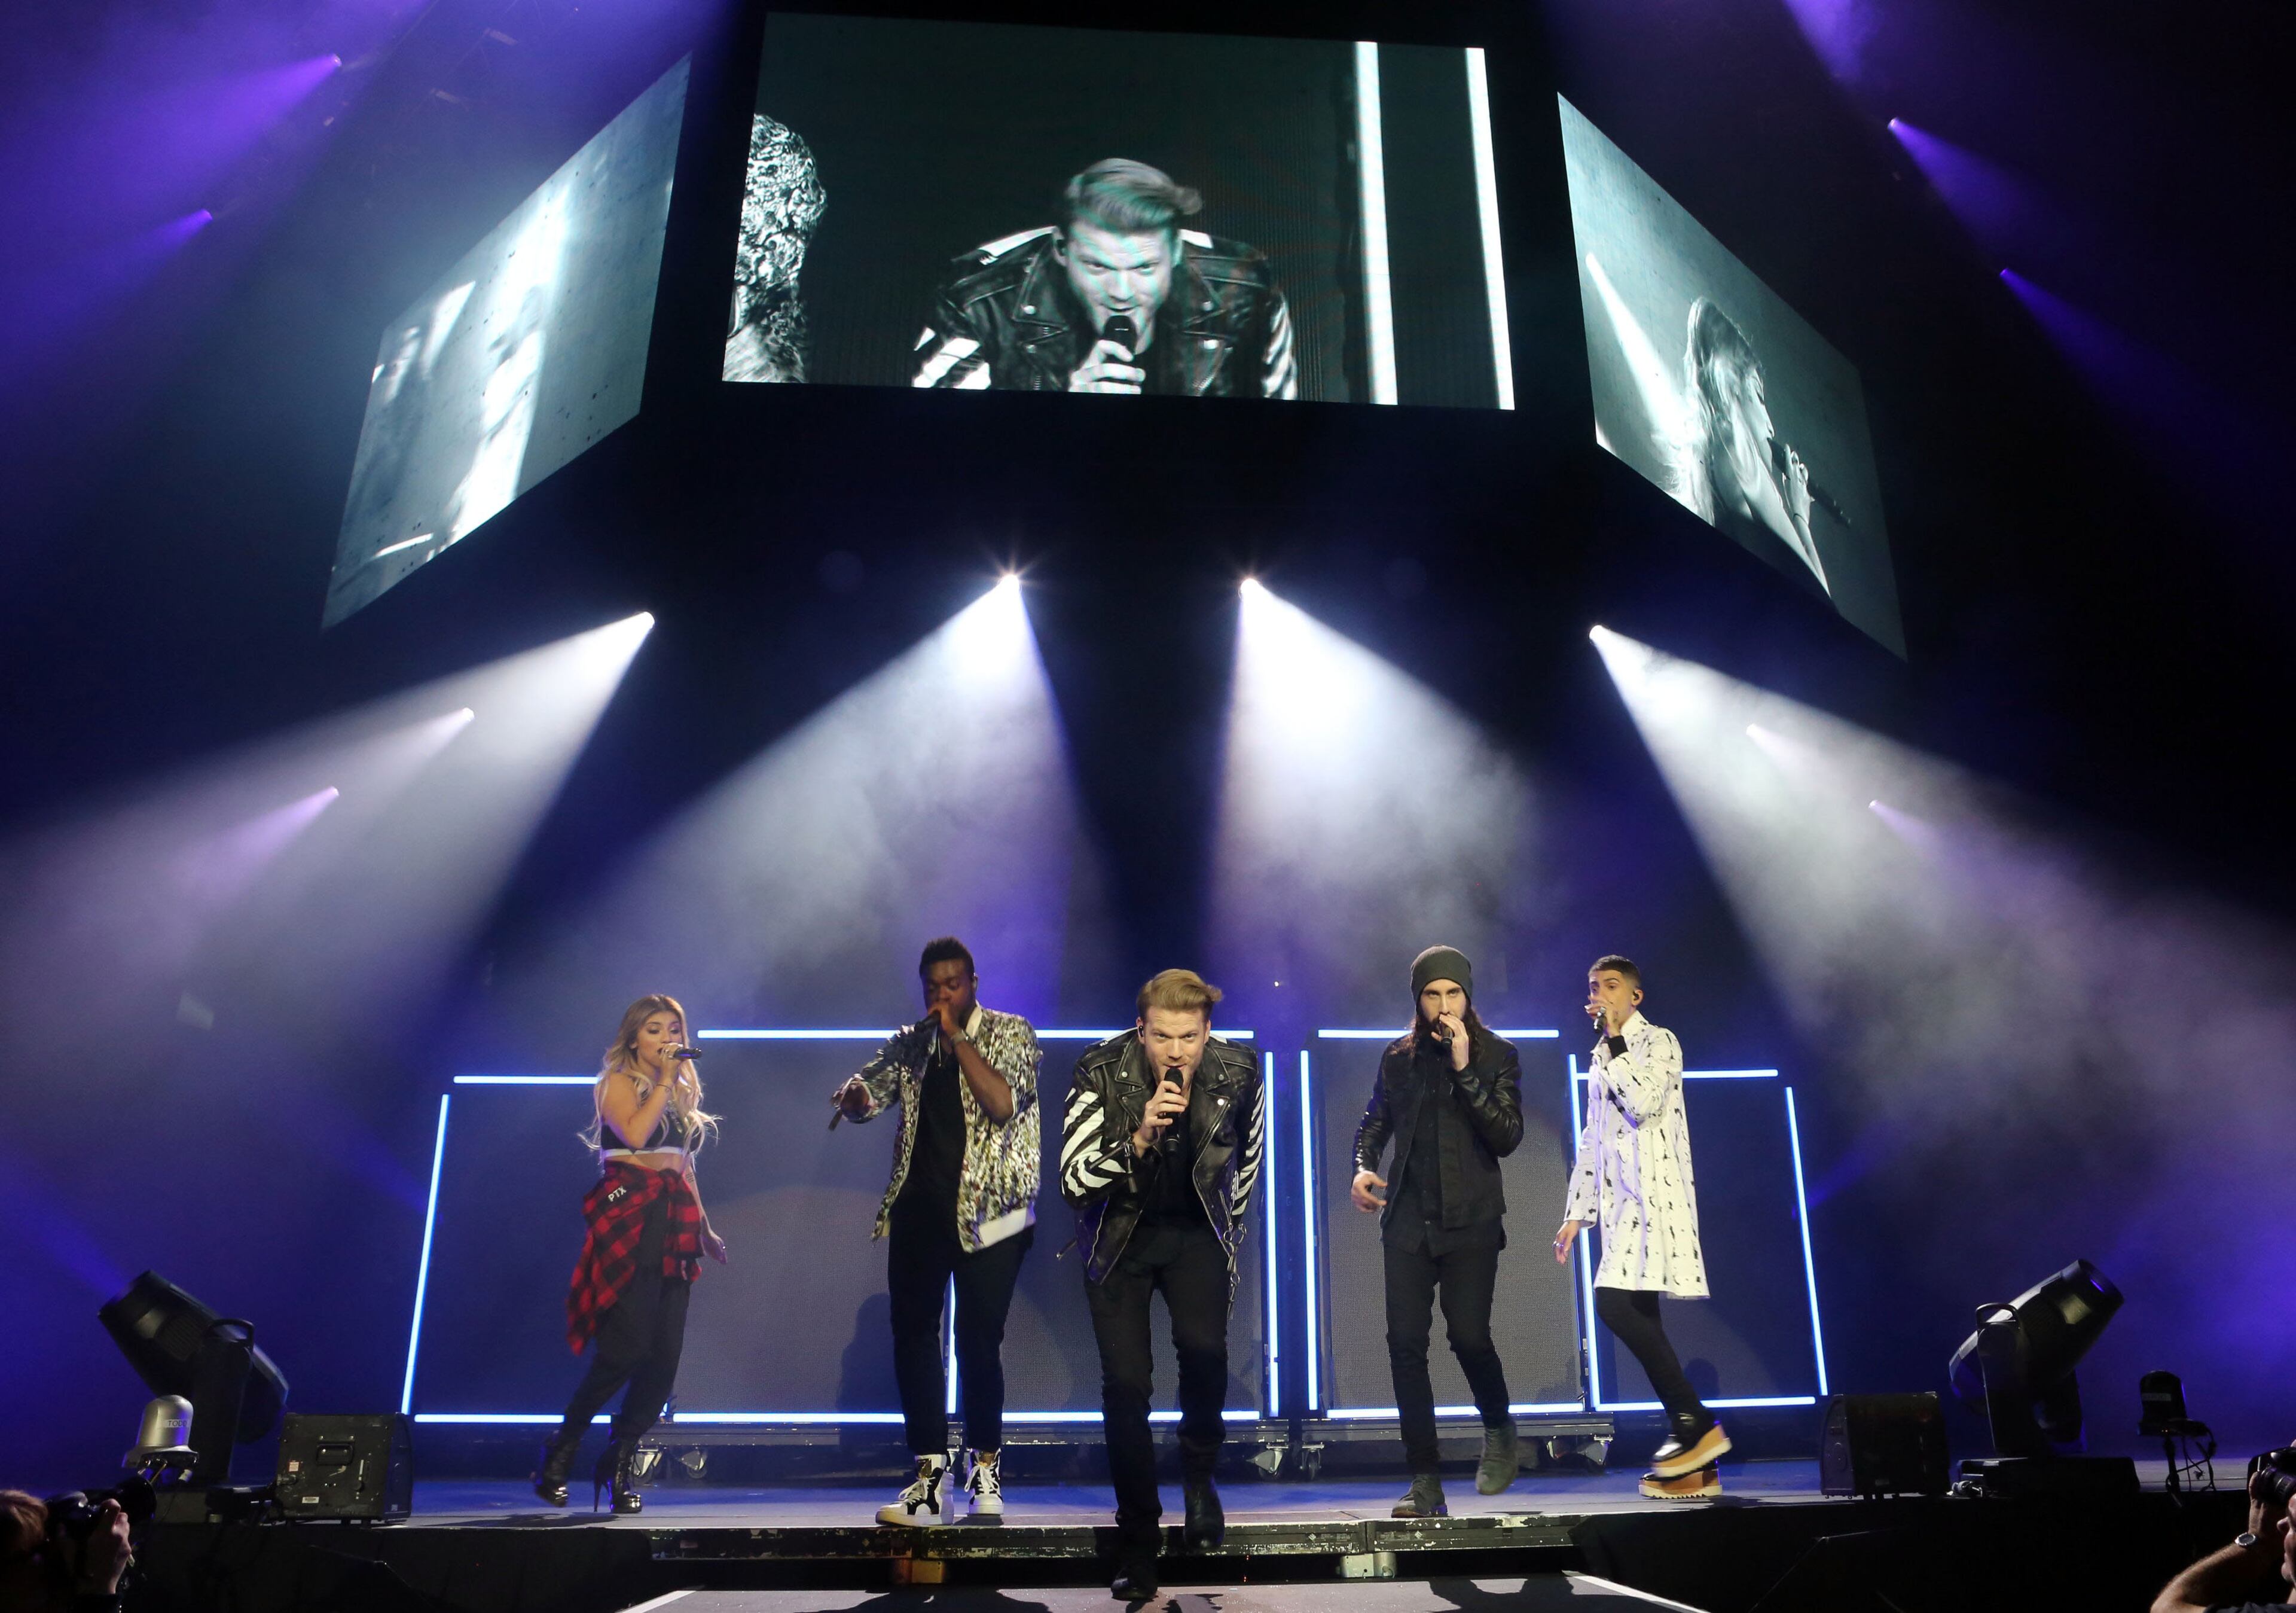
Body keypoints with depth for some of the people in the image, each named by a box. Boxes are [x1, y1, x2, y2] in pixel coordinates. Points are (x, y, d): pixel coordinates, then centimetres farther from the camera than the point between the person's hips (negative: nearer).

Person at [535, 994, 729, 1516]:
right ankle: (560, 1451, 5)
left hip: (674, 1222, 6)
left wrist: (704, 1229, 19)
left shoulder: (682, 1091, 19)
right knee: (628, 1345, -14)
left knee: (665, 1353, -1)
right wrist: (664, 1080, -10)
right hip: (628, 1218, -6)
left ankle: (620, 1463, 10)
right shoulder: (617, 1082, 1)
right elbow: (635, 1134, -18)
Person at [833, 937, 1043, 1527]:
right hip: (919, 1208, 4)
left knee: (979, 1340, -3)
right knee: (913, 1336, 3)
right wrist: (854, 1095, -16)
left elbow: (1004, 1104, -15)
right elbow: (867, 1093, 8)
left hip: (987, 1208, -4)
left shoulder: (1011, 1033, 0)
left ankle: (985, 1473, 13)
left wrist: (958, 1039, -15)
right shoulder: (911, 1042, 12)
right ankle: (930, 1480, 12)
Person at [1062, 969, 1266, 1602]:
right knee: (1125, 1383, -8)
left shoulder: (1239, 1075, -13)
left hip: (1197, 1230, 1)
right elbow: (1072, 1182, -23)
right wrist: (1141, 1136, -36)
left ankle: (1199, 1475, 9)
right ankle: (1137, 1535, 12)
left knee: (1204, 1349, -21)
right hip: (1119, 1234, -1)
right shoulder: (1101, 1073, -20)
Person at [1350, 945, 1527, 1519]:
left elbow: (1508, 1137, -9)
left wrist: (1464, 1071, -16)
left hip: (1469, 1220, -2)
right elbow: (1375, 1120, 20)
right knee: (1405, 1343, -3)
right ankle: (1426, 1484, 7)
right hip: (1408, 1220, 3)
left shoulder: (1497, 1056, 2)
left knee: (1469, 1335, -10)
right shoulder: (1399, 1057, 10)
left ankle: (1499, 1432, 23)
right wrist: (1363, 1167, 0)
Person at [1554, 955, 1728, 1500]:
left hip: (1654, 1195, -8)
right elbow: (1591, 1143, 22)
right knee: (1637, 1315, 1)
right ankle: (1697, 1465, 5)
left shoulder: (1657, 1042, 0)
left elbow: (1643, 1102, -19)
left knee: (1617, 1303, -20)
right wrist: (1577, 1213, 18)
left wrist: (1614, 1039, -10)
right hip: (1621, 1202, 8)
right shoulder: (1602, 1059, 22)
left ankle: (1694, 1421, -10)